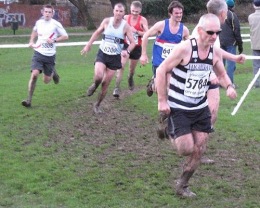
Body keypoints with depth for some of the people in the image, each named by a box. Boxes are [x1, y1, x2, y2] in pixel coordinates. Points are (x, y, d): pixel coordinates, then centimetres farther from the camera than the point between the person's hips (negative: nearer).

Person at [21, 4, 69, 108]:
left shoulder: (55, 24, -9)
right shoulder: (38, 22, 3)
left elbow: (65, 36, -5)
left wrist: (54, 40, -18)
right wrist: (31, 41, 12)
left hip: (50, 55, -2)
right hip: (38, 53, 2)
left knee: (46, 81, 5)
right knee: (34, 74, -18)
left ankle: (53, 73, 41)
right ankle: (29, 100, -12)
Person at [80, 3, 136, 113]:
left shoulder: (126, 26, -11)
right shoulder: (107, 21, -7)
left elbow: (132, 42, -7)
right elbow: (97, 32, 10)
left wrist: (127, 51, -27)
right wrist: (88, 45, 9)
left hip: (115, 57, 0)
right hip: (102, 54, 0)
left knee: (106, 84, 5)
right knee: (98, 76, -26)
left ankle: (97, 105, 25)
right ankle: (94, 85, 10)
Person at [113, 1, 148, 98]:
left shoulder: (143, 20, -11)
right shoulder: (126, 18, -6)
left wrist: (136, 31, -30)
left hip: (136, 48, 0)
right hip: (125, 45, 0)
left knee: (132, 68, 18)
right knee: (121, 66, -17)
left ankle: (130, 78, 53)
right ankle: (117, 88, -17)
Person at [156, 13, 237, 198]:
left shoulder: (216, 52, -4)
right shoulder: (184, 49, -22)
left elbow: (221, 74, 13)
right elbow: (161, 70, -15)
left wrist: (229, 86, -11)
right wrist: (162, 101, -16)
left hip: (201, 108, 6)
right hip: (178, 109, -6)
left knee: (199, 150, 6)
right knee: (187, 149, -11)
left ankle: (182, 186, 24)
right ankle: (170, 133, 23)